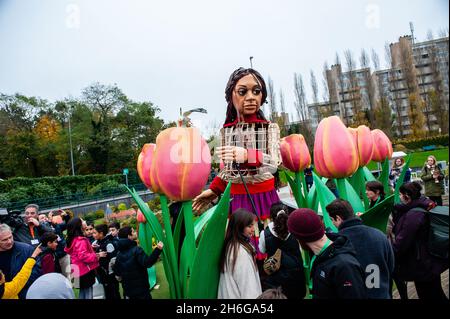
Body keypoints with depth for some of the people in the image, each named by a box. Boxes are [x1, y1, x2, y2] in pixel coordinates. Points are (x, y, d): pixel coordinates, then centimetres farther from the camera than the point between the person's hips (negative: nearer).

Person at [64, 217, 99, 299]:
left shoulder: (71, 240, 9)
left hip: (78, 271, 9)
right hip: (85, 271, -9)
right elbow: (83, 256, -27)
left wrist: (90, 248, 18)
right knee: (88, 294, 0)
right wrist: (97, 255, -21)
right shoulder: (81, 240, -20)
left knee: (81, 294, 18)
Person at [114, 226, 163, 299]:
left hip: (128, 289, 7)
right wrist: (158, 249, -34)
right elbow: (148, 263, -31)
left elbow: (116, 271, 12)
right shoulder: (136, 250, -19)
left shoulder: (119, 253, 4)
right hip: (141, 288, -7)